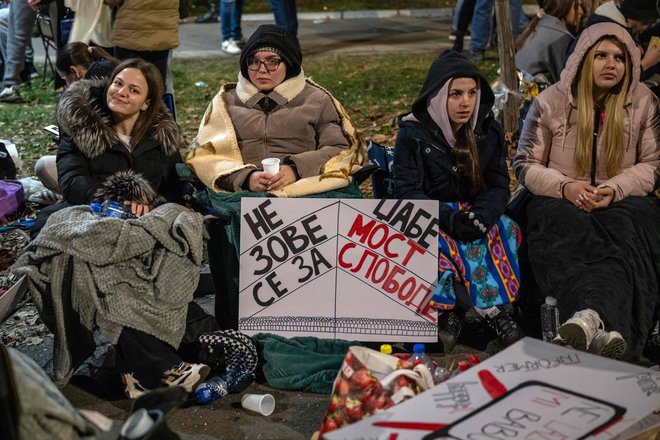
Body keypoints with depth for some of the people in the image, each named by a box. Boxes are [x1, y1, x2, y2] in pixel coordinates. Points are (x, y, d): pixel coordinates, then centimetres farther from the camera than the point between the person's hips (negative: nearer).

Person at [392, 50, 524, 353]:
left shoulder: (489, 131, 5)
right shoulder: (413, 134, -6)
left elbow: (499, 186, 1)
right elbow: (408, 192, -13)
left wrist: (481, 215, -23)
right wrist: (449, 218, -29)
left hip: (476, 213, 3)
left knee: (505, 229, -29)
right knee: (449, 241, -36)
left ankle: (454, 309, -30)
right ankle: (491, 311, -23)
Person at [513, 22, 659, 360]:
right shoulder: (551, 102, 6)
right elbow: (526, 165, 6)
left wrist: (615, 189, -12)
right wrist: (565, 187, -14)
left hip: (623, 202, 1)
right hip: (560, 201, -1)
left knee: (623, 237, -38)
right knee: (566, 234, -39)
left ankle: (589, 317, -63)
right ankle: (605, 326, -62)